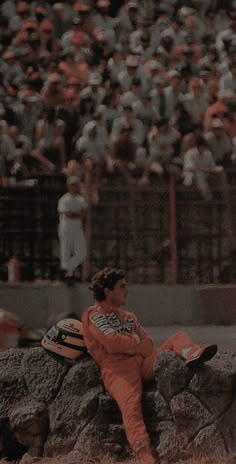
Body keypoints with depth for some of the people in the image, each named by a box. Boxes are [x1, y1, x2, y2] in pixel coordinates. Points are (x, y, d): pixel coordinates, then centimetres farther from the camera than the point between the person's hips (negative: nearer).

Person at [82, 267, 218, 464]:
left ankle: (191, 354, -43)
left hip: (143, 364, 7)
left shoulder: (129, 317, 29)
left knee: (179, 337, -4)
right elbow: (112, 343, -11)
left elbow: (148, 346, 14)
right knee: (131, 405, -35)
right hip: (118, 370, -7)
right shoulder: (93, 315, 6)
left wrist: (126, 346, -5)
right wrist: (136, 344, 6)